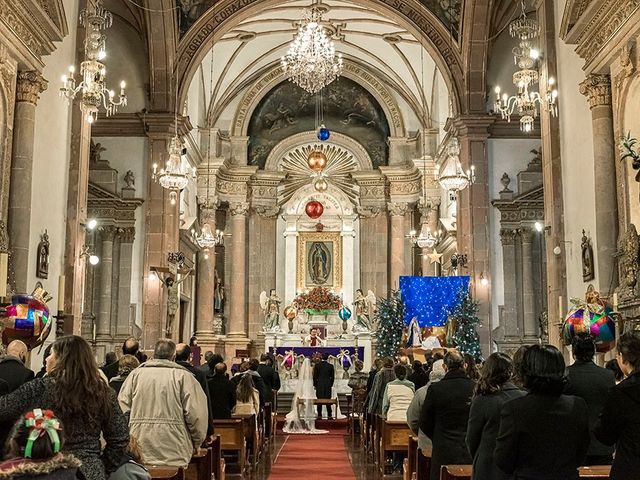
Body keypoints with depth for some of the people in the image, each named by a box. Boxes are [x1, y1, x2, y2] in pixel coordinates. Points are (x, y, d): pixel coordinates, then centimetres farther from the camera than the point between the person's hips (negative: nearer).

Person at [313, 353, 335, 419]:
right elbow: (332, 377, 4)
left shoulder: (317, 365, -3)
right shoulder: (331, 366, -1)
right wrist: (331, 385, 15)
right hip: (328, 385, 1)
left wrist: (315, 385, 9)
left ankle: (319, 415, 3)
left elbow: (315, 376, 0)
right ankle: (329, 415, 4)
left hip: (319, 385, -1)